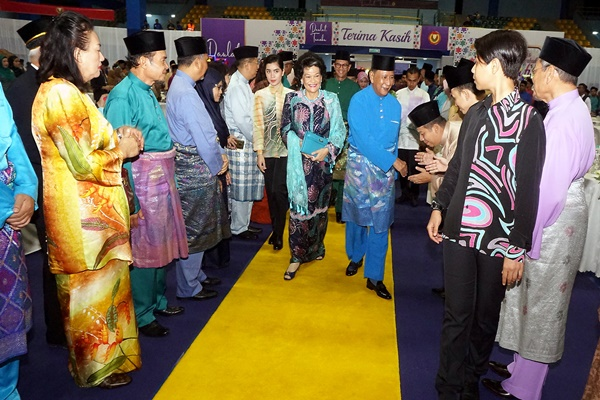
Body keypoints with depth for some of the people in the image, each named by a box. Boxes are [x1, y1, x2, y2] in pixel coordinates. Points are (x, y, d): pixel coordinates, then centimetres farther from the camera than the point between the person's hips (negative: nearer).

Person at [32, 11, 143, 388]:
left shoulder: (66, 91, 12)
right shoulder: (61, 94, -20)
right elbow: (84, 163, -23)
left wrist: (117, 136, 3)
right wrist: (123, 150, -8)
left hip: (88, 210, 10)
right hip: (83, 215, -10)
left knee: (93, 285, 20)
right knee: (94, 287, 5)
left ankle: (98, 354, 37)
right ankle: (99, 366, 24)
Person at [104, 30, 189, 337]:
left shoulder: (147, 91, 9)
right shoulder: (124, 95, -16)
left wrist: (168, 179, 10)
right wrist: (130, 198, -20)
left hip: (162, 176, 9)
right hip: (142, 178, -9)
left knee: (161, 241, 18)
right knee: (143, 245, 2)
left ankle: (157, 300, 36)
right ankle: (142, 315, 20)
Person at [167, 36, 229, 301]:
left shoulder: (180, 86, 11)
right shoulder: (185, 93, -21)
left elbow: (205, 129, 14)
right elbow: (202, 135, -20)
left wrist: (219, 154, 7)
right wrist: (217, 165, -6)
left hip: (192, 167, 10)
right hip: (195, 169, -10)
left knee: (196, 227, 20)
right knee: (193, 229, 2)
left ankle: (195, 275, 34)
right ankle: (189, 288, 16)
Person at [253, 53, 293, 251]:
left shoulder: (290, 95, 1)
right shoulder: (260, 95, 4)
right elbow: (258, 125, 2)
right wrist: (259, 152, -3)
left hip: (286, 150, -2)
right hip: (267, 150, 2)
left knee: (278, 190, -11)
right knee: (271, 192, 8)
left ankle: (278, 232, 6)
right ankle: (276, 229, 25)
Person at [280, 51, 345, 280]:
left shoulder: (331, 100, 1)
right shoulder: (292, 99, 2)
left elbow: (339, 131, 0)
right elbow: (285, 130, 3)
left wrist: (328, 149, -16)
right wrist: (300, 144, -13)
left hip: (322, 161, 1)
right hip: (299, 162, -1)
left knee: (320, 206, 12)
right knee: (298, 207, -2)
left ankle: (316, 248, 32)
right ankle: (297, 255, 8)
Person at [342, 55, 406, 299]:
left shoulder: (395, 104, 4)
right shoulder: (359, 101, -11)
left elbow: (393, 140, 12)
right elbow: (363, 140, -19)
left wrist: (394, 165, 6)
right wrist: (393, 162, -19)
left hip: (386, 168, 3)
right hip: (360, 165, -3)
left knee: (380, 222, 1)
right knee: (357, 215, 13)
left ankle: (374, 277, 9)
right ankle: (355, 257, 38)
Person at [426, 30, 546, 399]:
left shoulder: (528, 120, -10)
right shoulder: (476, 113, 8)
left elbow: (528, 190, -11)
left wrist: (517, 248, -12)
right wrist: (439, 208, 14)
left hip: (497, 238, -4)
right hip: (460, 229, 4)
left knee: (486, 316, 13)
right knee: (456, 313, 9)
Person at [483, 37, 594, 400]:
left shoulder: (561, 120, -24)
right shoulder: (575, 110, 6)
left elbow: (547, 187, -26)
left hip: (552, 222, -9)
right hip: (562, 217, 9)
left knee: (539, 303, 6)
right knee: (539, 302, 20)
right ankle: (524, 367, 39)